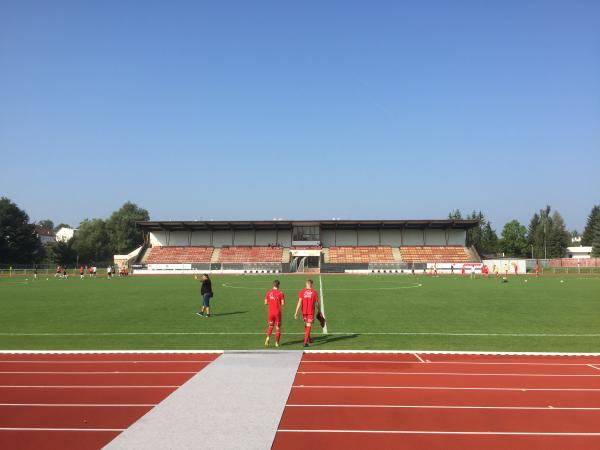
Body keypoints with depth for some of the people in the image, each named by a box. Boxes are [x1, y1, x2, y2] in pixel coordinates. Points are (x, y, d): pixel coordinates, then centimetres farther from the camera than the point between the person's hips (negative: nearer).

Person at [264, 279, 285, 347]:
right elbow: (283, 303, -12)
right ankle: (277, 342, 11)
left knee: (270, 326, 17)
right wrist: (283, 299, 9)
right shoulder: (280, 293, -9)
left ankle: (268, 337, -6)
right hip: (278, 312, -3)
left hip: (270, 312, 3)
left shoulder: (268, 293, 0)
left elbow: (265, 303, 4)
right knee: (278, 327, 8)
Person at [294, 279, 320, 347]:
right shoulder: (314, 292, -6)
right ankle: (305, 342, -12)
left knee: (306, 325, 21)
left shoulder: (302, 291, -3)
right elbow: (317, 303, -1)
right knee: (308, 327, -2)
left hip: (304, 311, 3)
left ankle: (308, 339, 36)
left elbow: (299, 302, -9)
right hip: (311, 311, -2)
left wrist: (296, 312, -8)